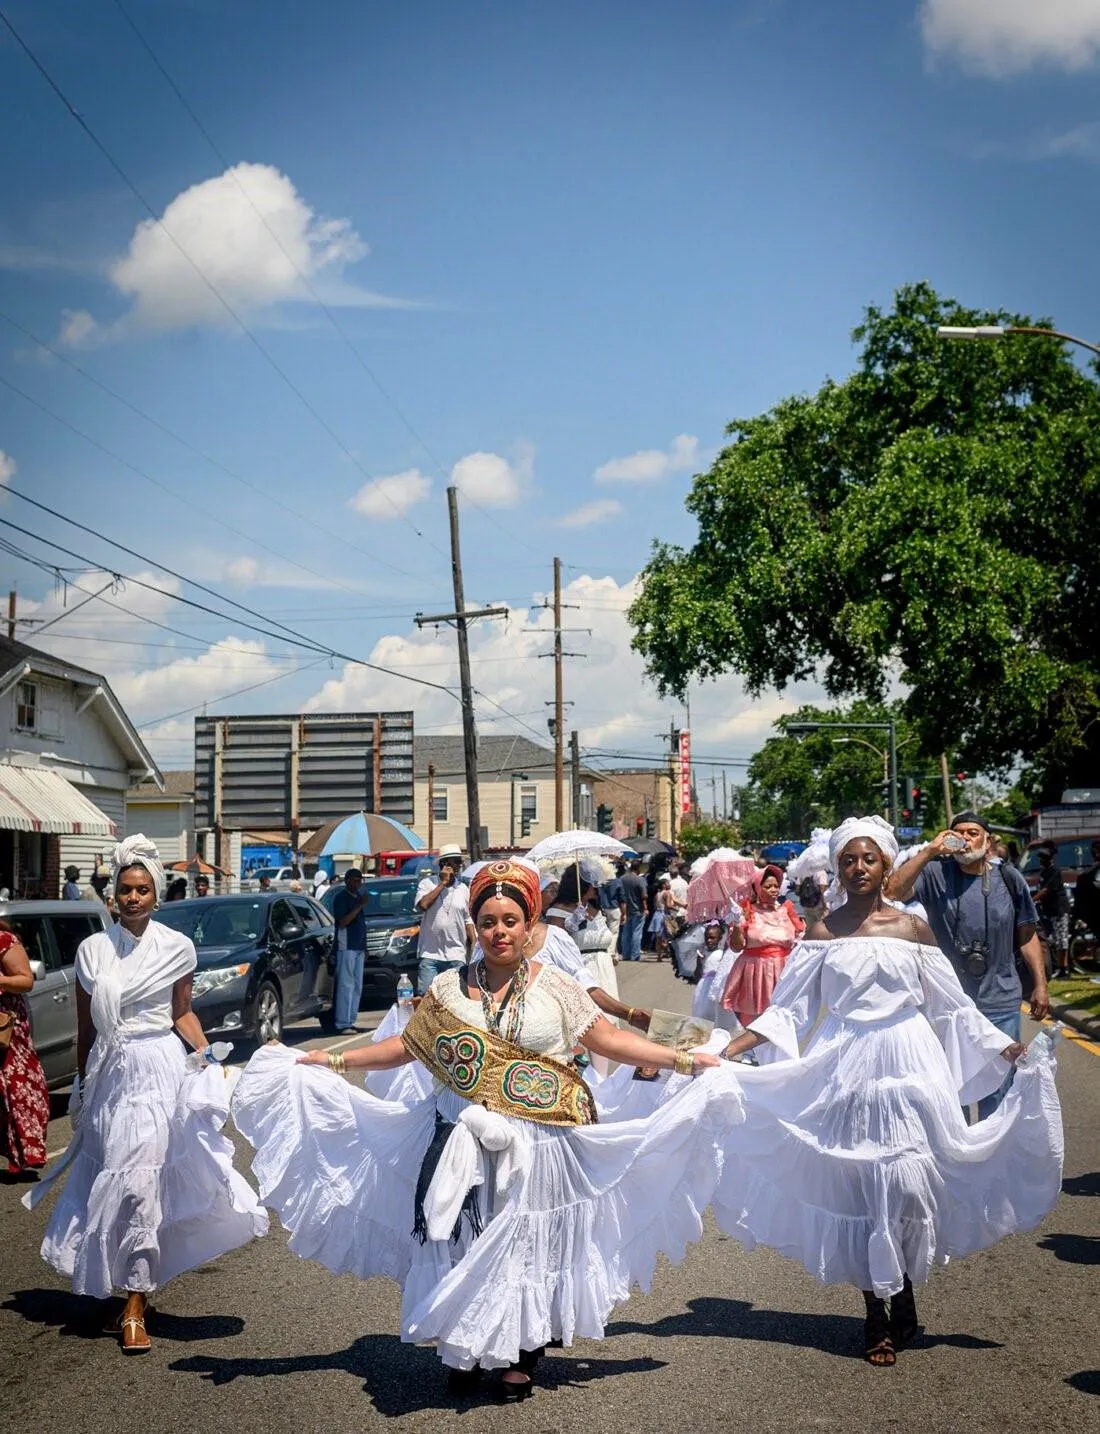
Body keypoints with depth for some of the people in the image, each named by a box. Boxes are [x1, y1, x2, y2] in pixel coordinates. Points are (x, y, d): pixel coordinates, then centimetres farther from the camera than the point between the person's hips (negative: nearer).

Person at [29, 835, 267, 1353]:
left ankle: (134, 1305, -7)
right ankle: (126, 1289, 23)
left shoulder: (175, 947, 1)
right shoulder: (92, 949, 6)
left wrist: (206, 1054, -5)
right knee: (110, 1182, 6)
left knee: (139, 1183, -9)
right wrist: (82, 1085, 11)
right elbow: (85, 1027, 11)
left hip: (157, 1070, -3)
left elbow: (182, 1012, 9)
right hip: (108, 1073, 3)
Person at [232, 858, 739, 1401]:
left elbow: (609, 1040, 0)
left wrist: (682, 1060, -5)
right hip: (465, 1144, 1)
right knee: (465, 1246, 5)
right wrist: (331, 1060, 6)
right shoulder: (449, 989, 3)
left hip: (538, 1146, -1)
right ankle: (464, 1351, 22)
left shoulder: (554, 987, -1)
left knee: (526, 1246, 5)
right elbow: (406, 1045, 9)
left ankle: (519, 1358, 19)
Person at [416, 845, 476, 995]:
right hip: (430, 954, -3)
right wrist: (443, 883, -12)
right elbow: (422, 904, -18)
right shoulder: (428, 883, 1)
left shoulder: (464, 889, 10)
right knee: (425, 995, -8)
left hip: (456, 956, 3)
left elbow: (468, 920, 15)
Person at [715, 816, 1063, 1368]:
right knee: (855, 1190, 1)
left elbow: (954, 1006, 7)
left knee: (906, 1186, -3)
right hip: (844, 1070, 0)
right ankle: (876, 1314, 12)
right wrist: (729, 1051, -8)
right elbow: (788, 1008, 2)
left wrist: (1012, 1052, 1)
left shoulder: (912, 927, 3)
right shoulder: (823, 932, 3)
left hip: (907, 1068, 0)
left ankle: (902, 1297, 19)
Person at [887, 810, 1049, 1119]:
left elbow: (1026, 934, 9)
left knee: (998, 1090, 8)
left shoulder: (1009, 879, 3)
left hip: (1000, 1002, 1)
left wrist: (1040, 985, 6)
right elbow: (894, 891, -20)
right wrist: (929, 851, -23)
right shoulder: (935, 874, -4)